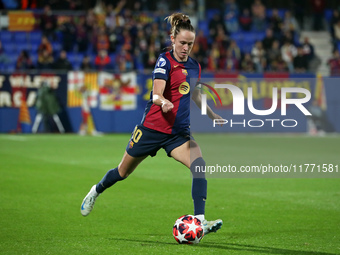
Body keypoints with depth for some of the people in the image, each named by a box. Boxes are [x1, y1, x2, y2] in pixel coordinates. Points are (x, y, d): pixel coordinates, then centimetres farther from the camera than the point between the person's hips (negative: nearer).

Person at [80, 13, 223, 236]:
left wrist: (212, 115, 30)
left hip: (179, 132, 4)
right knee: (124, 171, 14)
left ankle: (200, 220, -26)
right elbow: (157, 94, -27)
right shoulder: (165, 61, -12)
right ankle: (96, 191, 45)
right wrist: (163, 102, -48)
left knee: (200, 165, -23)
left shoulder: (195, 66, 7)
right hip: (153, 127, -4)